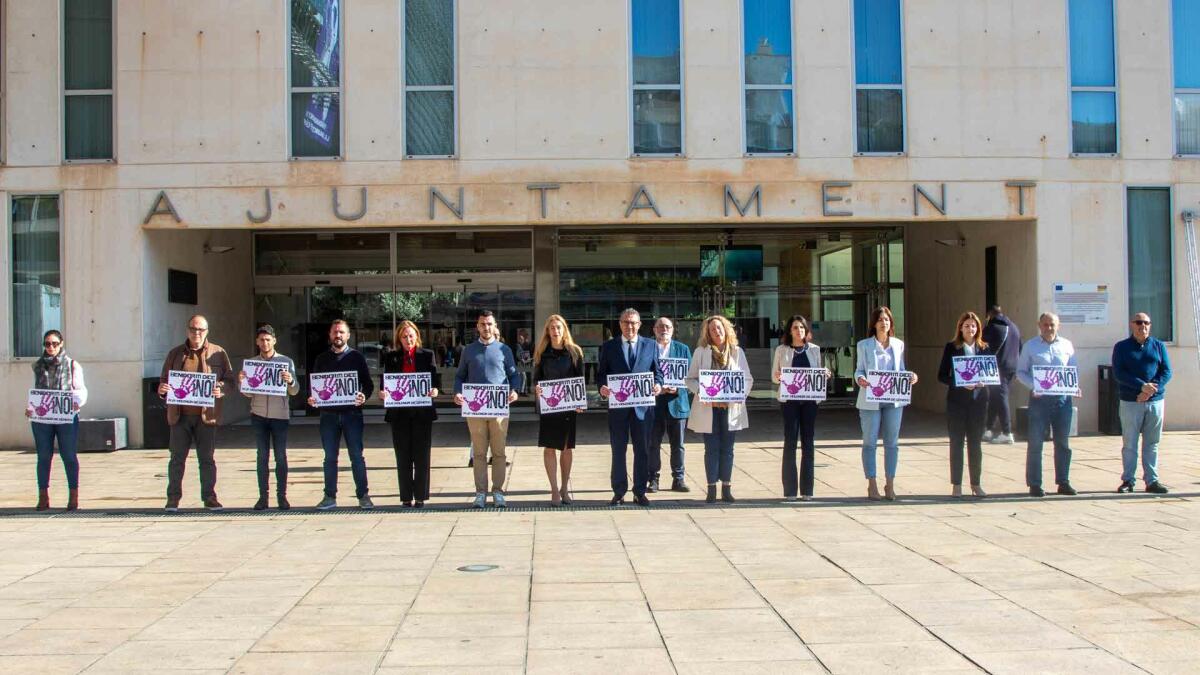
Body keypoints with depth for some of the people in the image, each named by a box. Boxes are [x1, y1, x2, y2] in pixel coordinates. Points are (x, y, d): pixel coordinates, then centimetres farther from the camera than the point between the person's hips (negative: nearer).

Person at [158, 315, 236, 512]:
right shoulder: (175, 354, 11)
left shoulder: (218, 353, 6)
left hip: (206, 415, -1)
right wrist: (162, 389, -7)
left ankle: (209, 497, 13)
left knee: (207, 459, 5)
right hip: (180, 415, 1)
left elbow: (231, 380, 6)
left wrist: (221, 390, -15)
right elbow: (163, 379, 16)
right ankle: (173, 498, 12)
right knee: (177, 458, 4)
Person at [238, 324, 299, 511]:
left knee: (281, 457, 0)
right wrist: (242, 381, -14)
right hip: (259, 415, 2)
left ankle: (282, 496, 5)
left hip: (280, 415, -2)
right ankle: (263, 496, 6)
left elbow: (294, 391, 0)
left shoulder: (286, 362, 2)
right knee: (262, 456, 4)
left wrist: (291, 381, -21)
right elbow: (248, 393, 6)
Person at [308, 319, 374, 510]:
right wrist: (312, 398, -7)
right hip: (328, 414, 2)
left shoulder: (356, 357, 5)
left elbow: (368, 383, 3)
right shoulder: (322, 359, 11)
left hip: (352, 412, -2)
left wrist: (364, 396, -17)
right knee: (330, 457, 7)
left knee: (357, 456, -1)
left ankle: (363, 496, 5)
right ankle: (330, 497, 13)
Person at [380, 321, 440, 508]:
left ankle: (420, 496, 9)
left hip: (422, 411, -1)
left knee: (421, 455, 1)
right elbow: (385, 380, 3)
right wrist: (382, 392, -18)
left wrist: (435, 389, -20)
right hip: (399, 412, 1)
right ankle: (407, 497, 12)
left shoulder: (428, 355, 6)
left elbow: (435, 378, 1)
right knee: (403, 456, 5)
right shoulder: (391, 357, 8)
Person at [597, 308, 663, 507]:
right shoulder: (609, 346, 6)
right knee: (618, 450, 6)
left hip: (643, 405, 1)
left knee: (642, 450, 6)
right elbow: (601, 373, 5)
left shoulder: (650, 345, 9)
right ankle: (619, 492, 14)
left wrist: (658, 384, -12)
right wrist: (603, 388, -15)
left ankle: (640, 492, 15)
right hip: (617, 405, -1)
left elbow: (657, 371, 9)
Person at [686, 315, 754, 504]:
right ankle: (711, 489, 7)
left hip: (731, 408, 1)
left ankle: (726, 488, 14)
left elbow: (748, 379, 6)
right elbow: (690, 379, 3)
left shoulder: (737, 352, 6)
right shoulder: (701, 352, 3)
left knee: (727, 448, 7)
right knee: (712, 449, 2)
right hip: (708, 408, -1)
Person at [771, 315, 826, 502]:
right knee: (790, 441, -4)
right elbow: (774, 376, 6)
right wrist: (778, 377, -16)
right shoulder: (782, 350, 6)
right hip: (789, 399, -2)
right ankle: (790, 489, 1)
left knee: (808, 442, 3)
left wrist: (825, 375, -6)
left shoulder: (814, 350, 12)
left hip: (809, 399, 2)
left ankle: (807, 489, 9)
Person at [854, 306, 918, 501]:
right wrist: (860, 379, -20)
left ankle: (890, 485, 14)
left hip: (894, 399, 3)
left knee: (892, 442, 5)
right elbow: (859, 370, 1)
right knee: (870, 442, 0)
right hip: (870, 399, -3)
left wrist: (910, 376, -6)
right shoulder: (864, 345, 2)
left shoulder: (899, 345, 11)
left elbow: (901, 371, 14)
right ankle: (872, 485, 8)